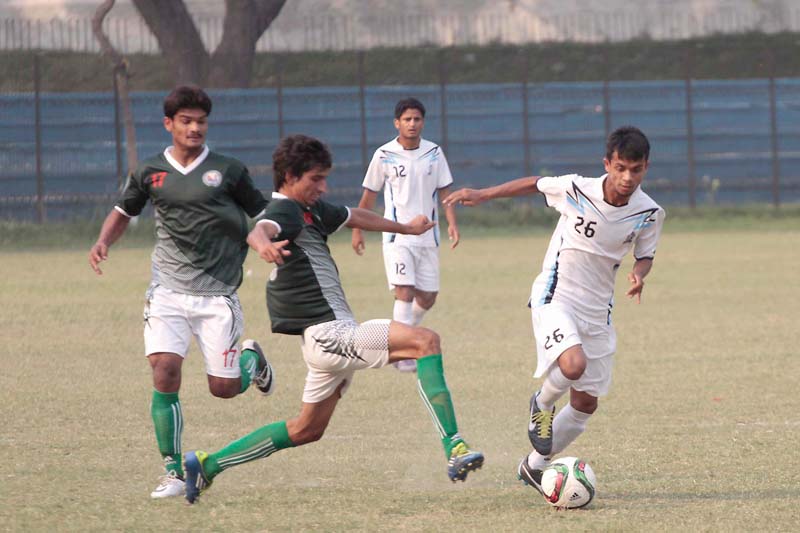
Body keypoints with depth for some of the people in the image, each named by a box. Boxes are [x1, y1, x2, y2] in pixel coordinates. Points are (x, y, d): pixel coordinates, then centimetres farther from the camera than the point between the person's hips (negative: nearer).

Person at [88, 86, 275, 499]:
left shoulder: (228, 171, 0)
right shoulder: (150, 173, 5)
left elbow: (264, 214, 10)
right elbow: (123, 212, 21)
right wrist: (102, 242, 4)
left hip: (217, 294, -1)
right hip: (168, 291, 1)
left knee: (223, 387, -1)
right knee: (164, 373, -15)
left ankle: (251, 358, 36)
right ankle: (173, 472, -5)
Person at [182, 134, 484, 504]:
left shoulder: (312, 209, 18)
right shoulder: (284, 211, -12)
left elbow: (355, 217, 36)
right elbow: (260, 230, -37)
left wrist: (406, 228, 52)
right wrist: (264, 244, -62)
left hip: (327, 339, 11)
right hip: (328, 332, -11)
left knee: (306, 430, 20)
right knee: (425, 341, -21)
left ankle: (207, 465, 22)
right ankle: (454, 450, -31)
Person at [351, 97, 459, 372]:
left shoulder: (434, 153, 3)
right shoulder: (384, 155, -4)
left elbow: (444, 192, 6)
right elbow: (369, 195, 6)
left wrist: (452, 223, -8)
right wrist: (358, 231, 8)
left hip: (427, 236, 4)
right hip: (397, 236, -4)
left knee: (427, 297, 7)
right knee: (404, 291, -18)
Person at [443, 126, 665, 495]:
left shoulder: (649, 213, -8)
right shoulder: (576, 190, -18)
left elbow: (645, 255, 8)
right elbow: (534, 185, 1)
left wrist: (639, 274, -16)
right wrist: (483, 195, 4)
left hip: (597, 311, 5)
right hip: (555, 298, -5)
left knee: (586, 403, 7)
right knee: (573, 364, -32)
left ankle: (535, 466, 29)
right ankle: (542, 406, 3)